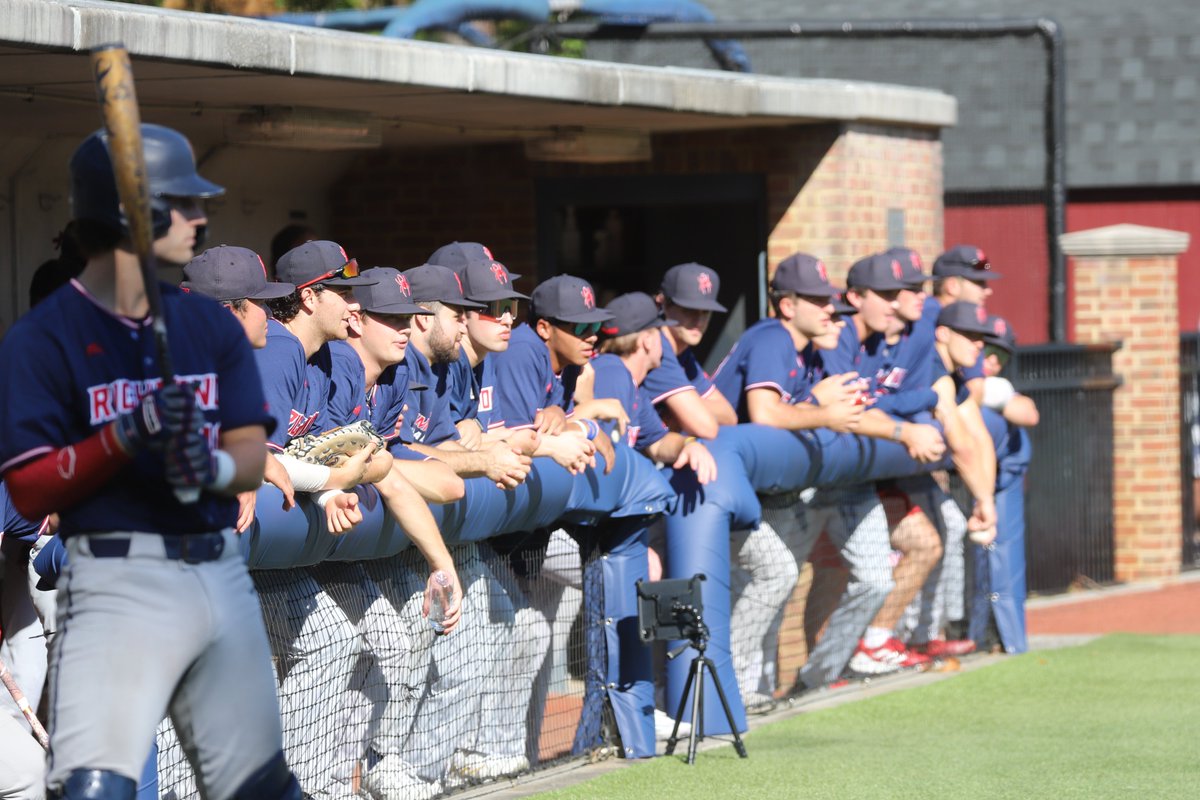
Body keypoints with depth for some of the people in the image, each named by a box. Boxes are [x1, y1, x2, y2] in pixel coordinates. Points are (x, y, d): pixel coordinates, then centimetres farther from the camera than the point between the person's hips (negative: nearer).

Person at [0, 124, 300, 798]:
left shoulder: (210, 325, 13)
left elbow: (254, 458, 8)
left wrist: (211, 466, -15)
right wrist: (126, 436, -22)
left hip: (223, 579, 6)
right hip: (120, 582, -6)